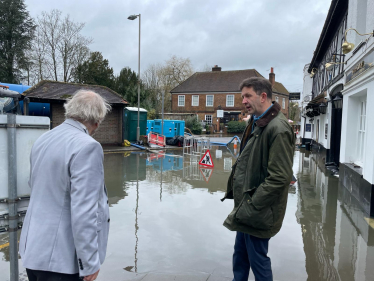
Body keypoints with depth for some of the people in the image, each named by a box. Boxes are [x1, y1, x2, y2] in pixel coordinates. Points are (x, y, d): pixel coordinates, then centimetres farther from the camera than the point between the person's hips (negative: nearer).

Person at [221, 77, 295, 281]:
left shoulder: (278, 128, -20)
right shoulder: (256, 123, 10)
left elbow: (279, 178, -24)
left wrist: (250, 207, -20)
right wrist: (242, 206, 11)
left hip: (258, 212, -9)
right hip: (246, 208, 9)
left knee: (258, 260, 9)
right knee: (240, 256, 22)